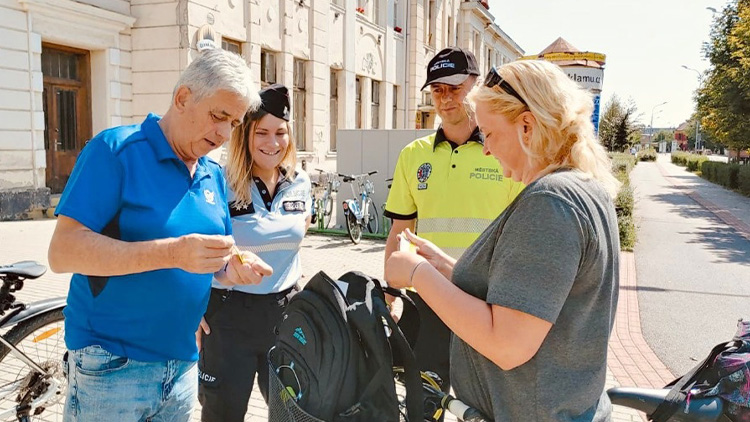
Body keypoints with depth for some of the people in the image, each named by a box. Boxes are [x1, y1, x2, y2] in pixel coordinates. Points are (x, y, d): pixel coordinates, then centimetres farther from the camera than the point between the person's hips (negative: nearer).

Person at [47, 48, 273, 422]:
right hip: (112, 366, -6)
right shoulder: (116, 150, -13)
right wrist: (171, 253, -30)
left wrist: (232, 268, -9)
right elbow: (62, 252, -19)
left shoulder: (214, 176, 7)